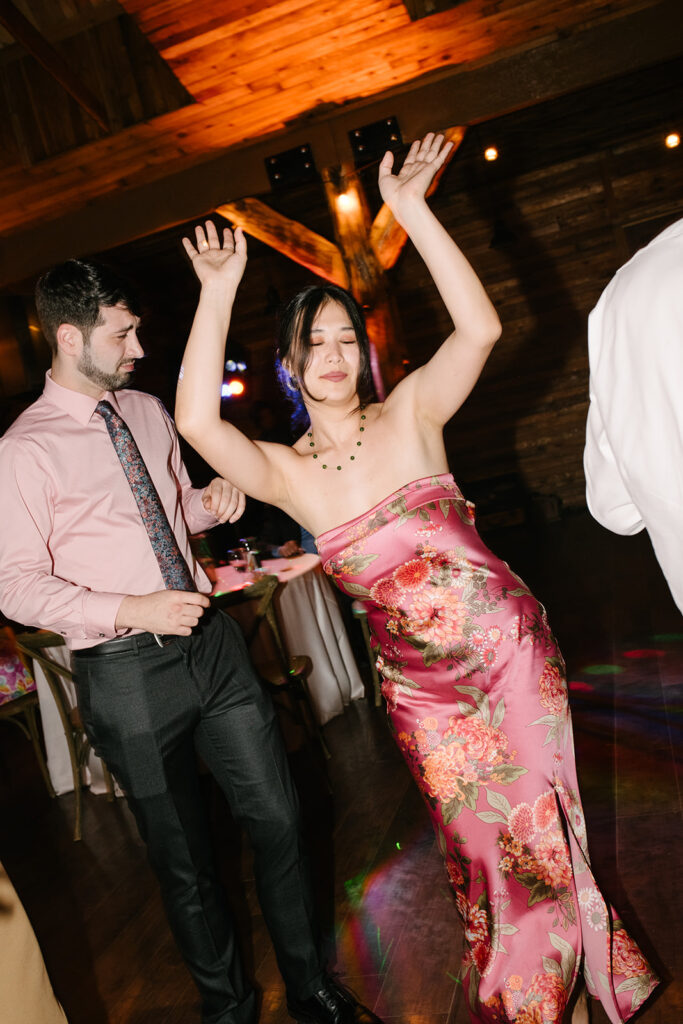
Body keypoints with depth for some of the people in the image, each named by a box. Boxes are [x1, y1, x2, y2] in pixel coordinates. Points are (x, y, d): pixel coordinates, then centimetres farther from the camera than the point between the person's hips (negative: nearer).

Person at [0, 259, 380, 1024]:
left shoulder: (147, 411, 9)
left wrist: (210, 502, 0)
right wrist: (131, 610, -21)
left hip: (210, 641, 5)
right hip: (126, 672, -4)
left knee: (277, 820, 9)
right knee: (182, 857, 14)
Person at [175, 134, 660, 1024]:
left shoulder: (411, 414, -6)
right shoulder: (286, 474, -5)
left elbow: (482, 328, -22)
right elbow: (197, 422, -23)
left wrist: (411, 210, -23)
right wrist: (219, 294, -24)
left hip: (511, 649, 0)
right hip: (422, 690, 1)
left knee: (543, 833, 13)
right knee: (483, 851, 17)